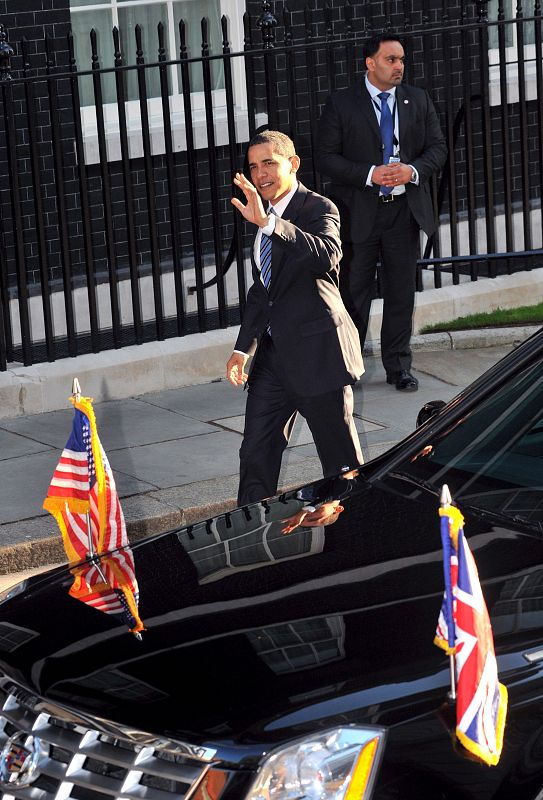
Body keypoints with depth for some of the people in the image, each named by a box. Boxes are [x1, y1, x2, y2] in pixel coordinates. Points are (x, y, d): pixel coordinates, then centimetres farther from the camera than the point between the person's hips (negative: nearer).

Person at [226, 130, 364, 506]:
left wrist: (268, 222, -42)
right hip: (273, 353, 7)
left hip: (316, 351, -7)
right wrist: (243, 347, 16)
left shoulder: (319, 209, -11)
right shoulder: (263, 215, 13)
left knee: (342, 460, 3)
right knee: (256, 453, 7)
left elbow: (326, 255, -34)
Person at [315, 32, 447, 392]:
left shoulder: (419, 100, 8)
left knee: (401, 289, 8)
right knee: (354, 291, 3)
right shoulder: (341, 104, -3)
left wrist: (413, 170, -13)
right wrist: (369, 174, -19)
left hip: (405, 210, 3)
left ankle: (398, 366, 18)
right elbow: (326, 157, -7)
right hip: (359, 212, -3)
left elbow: (438, 147, 8)